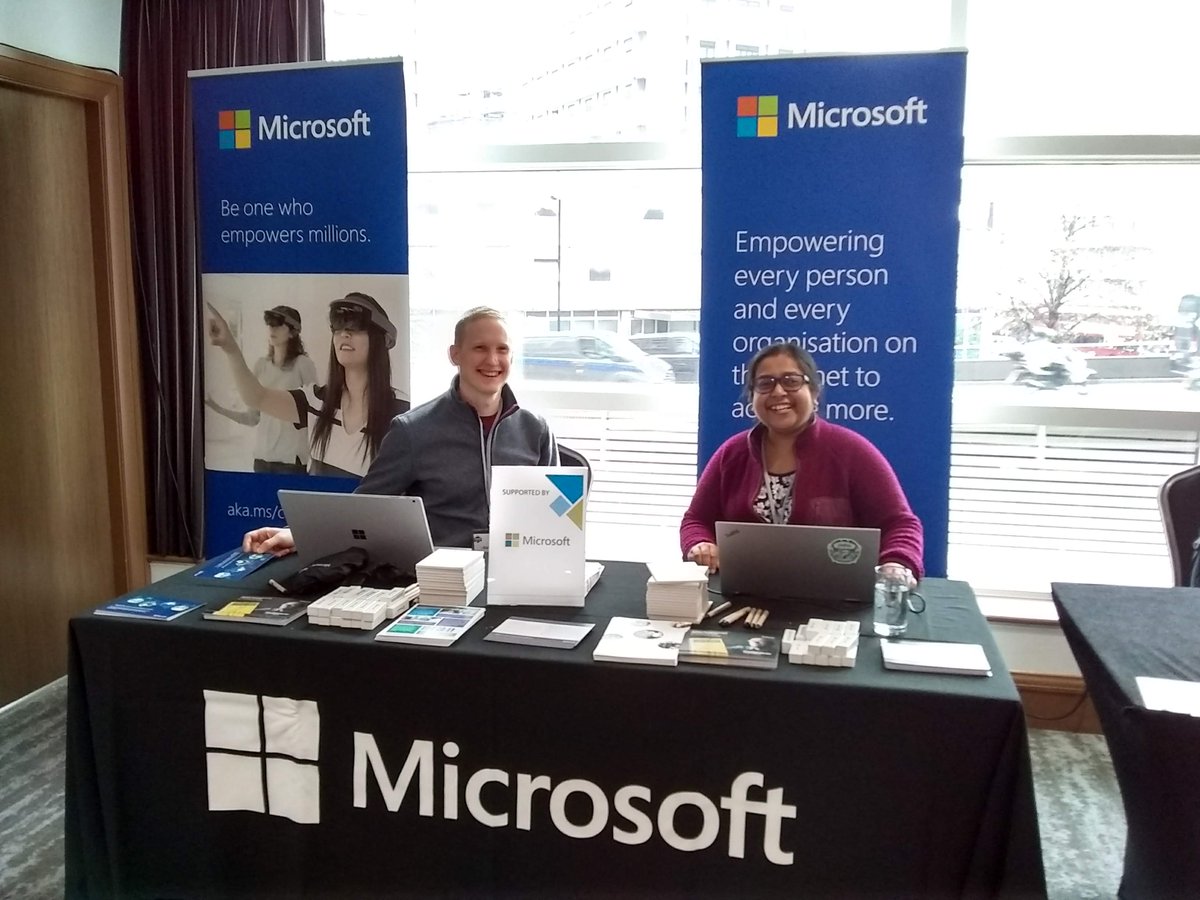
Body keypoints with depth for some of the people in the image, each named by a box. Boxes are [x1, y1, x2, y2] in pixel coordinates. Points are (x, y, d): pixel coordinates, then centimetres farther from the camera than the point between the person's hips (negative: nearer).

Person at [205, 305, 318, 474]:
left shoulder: (303, 364, -6)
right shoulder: (260, 364, 7)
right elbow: (253, 417, 10)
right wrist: (216, 407, 2)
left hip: (291, 457, -4)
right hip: (262, 455, 4)